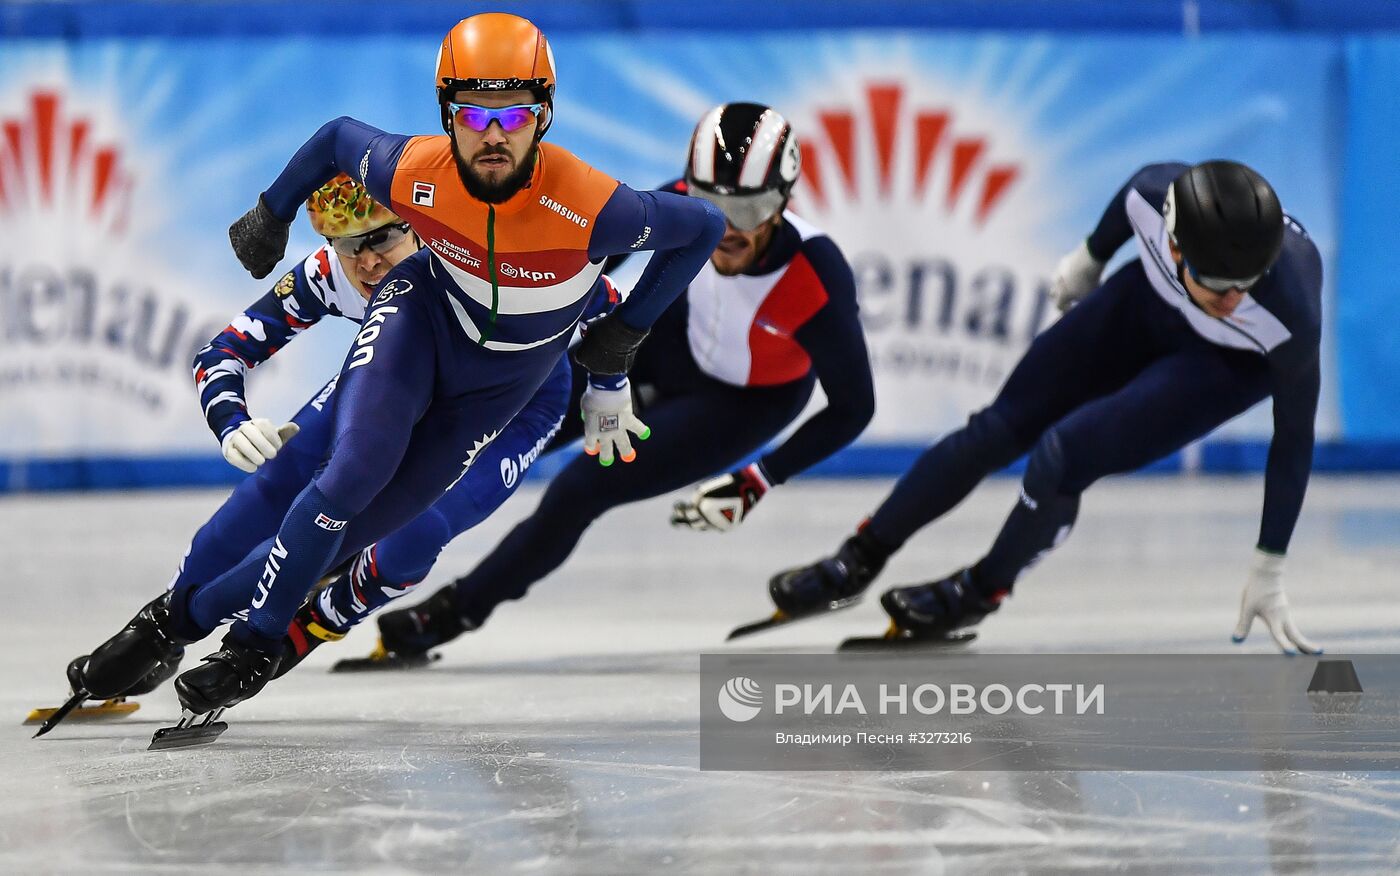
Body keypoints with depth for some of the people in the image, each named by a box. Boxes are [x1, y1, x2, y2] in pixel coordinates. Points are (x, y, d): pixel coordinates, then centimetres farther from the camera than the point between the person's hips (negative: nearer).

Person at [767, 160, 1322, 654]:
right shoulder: (1155, 195, -36)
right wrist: (1090, 258, 12)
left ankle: (981, 592, 10)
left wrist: (1269, 572, -18)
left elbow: (1294, 440, -25)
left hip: (1235, 364, -3)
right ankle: (859, 560, 22)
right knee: (1001, 428, 2)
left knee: (1065, 455, -19)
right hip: (1149, 302, 3)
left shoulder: (1293, 316, -41)